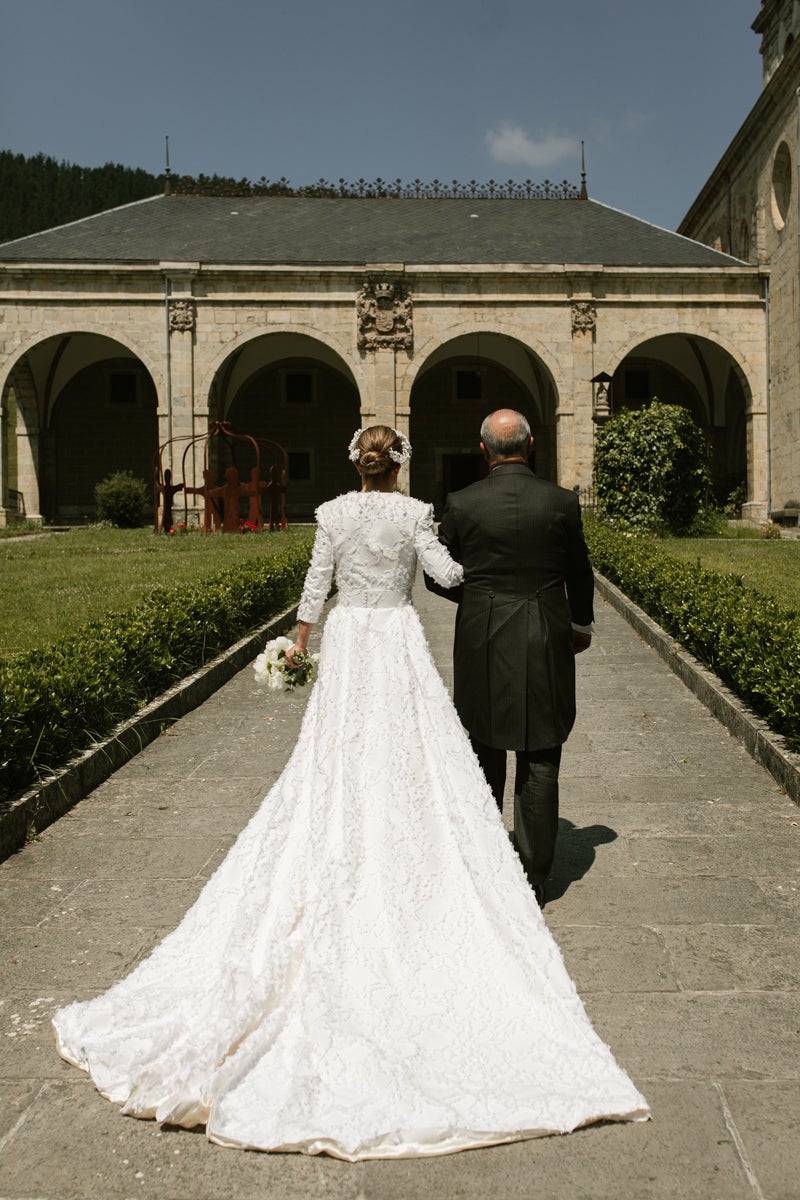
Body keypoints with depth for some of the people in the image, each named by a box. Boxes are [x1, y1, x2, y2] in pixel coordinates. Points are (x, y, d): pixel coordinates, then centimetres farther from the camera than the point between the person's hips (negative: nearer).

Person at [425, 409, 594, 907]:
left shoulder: (461, 504, -7)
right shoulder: (562, 502, -4)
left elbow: (437, 578, 1)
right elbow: (580, 575, 8)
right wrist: (582, 624, 25)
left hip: (482, 645, 0)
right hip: (545, 646, 0)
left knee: (484, 760, 16)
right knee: (540, 766, 8)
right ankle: (533, 878, 14)